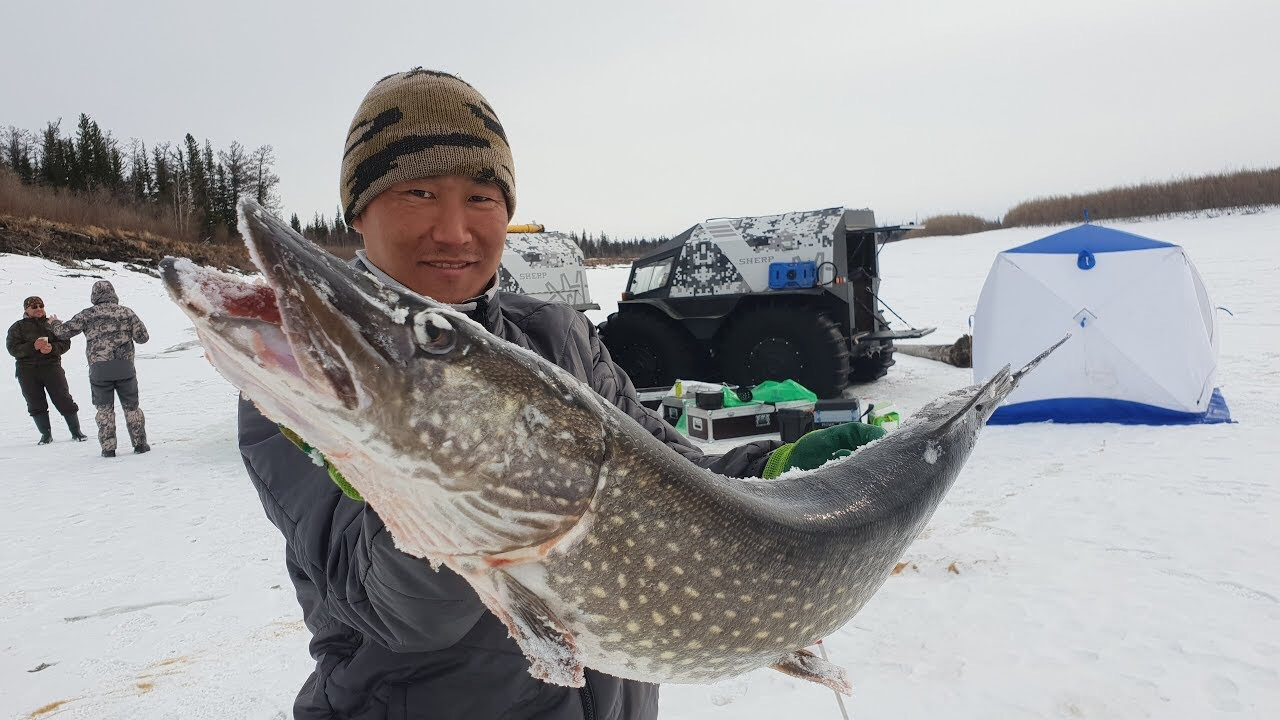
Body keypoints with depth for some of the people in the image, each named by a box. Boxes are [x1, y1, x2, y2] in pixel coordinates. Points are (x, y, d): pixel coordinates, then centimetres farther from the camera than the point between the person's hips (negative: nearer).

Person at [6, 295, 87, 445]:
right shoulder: (17, 327, 6)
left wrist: (52, 347, -17)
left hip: (52, 366, 0)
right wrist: (33, 347, -21)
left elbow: (65, 342, 3)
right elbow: (13, 348, -5)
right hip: (27, 371, 0)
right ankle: (46, 434, 15)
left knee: (64, 401, -3)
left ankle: (76, 432, 6)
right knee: (36, 405, 4)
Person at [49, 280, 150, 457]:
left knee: (105, 409, 9)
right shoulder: (126, 312, 4)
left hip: (99, 369, 0)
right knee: (131, 407, 10)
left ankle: (108, 448, 9)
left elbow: (64, 331, 8)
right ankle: (140, 444, 10)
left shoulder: (88, 314, 2)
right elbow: (143, 337, 2)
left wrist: (54, 323, 30)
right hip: (125, 367, 1)